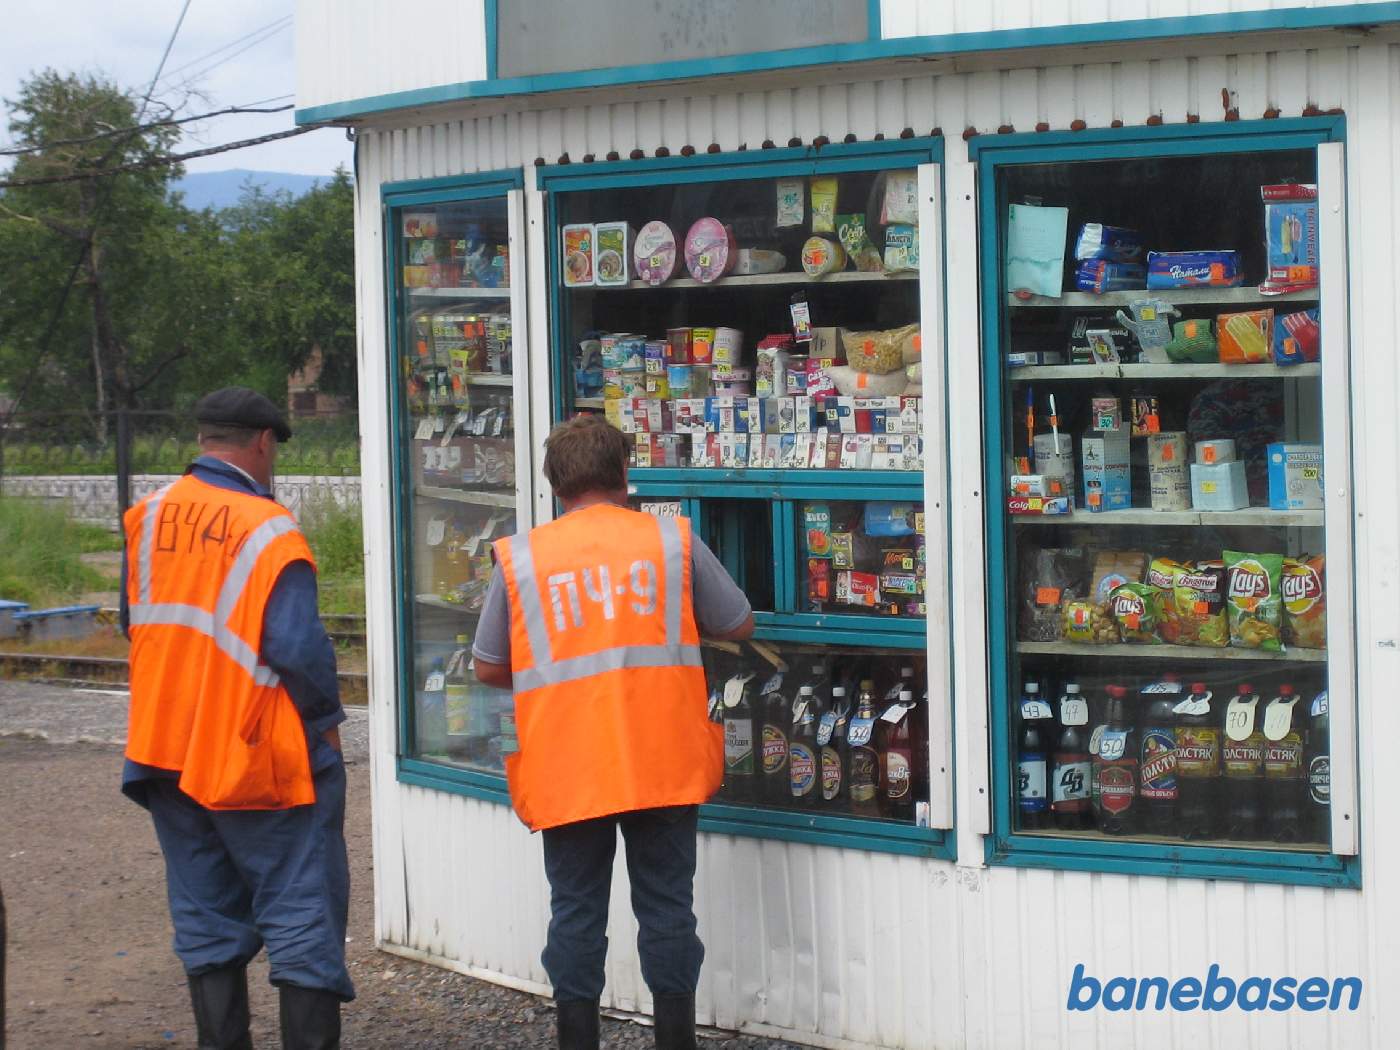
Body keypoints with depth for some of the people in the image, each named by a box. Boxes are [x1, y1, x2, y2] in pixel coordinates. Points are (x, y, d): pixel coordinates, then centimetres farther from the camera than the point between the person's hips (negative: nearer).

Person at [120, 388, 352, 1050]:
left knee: (206, 923, 14)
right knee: (302, 917, 1)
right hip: (258, 759, -6)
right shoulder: (269, 530, -16)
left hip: (166, 751, 6)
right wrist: (327, 716, -6)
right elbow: (299, 648, -21)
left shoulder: (147, 518, 3)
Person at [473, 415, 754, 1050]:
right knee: (666, 908, 8)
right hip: (664, 762, 0)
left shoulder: (519, 557, 0)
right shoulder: (673, 541, 0)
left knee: (576, 914, 8)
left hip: (567, 772, 0)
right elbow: (739, 626, 9)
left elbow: (488, 669, 6)